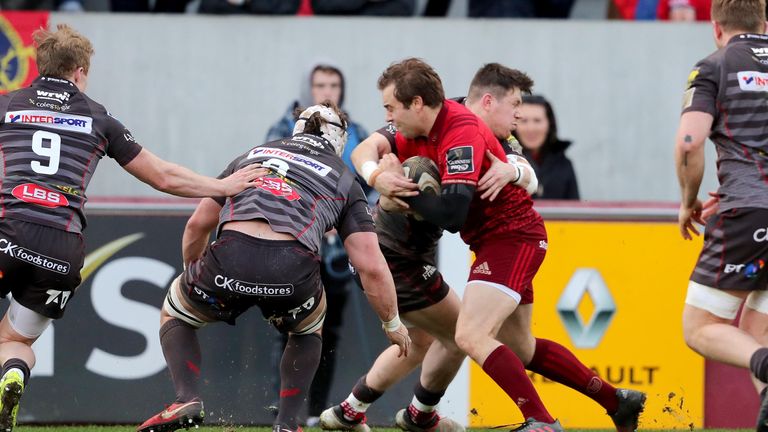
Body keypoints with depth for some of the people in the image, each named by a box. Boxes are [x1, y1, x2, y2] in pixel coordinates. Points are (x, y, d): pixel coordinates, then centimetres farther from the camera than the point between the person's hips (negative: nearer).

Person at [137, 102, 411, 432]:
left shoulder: (253, 154, 31)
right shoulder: (344, 181, 25)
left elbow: (197, 225, 32)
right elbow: (372, 269, 17)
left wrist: (193, 274, 50)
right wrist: (392, 323, 31)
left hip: (229, 258, 0)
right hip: (294, 270, 0)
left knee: (174, 314, 30)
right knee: (307, 330, 36)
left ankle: (187, 400, 6)